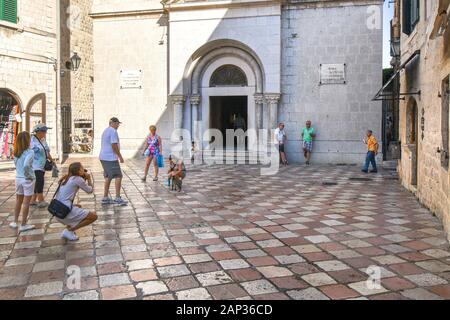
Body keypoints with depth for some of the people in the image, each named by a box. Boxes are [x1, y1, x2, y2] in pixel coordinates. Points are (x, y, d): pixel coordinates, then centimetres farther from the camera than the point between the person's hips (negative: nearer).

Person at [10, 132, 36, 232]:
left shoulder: (16, 153, 2)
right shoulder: (30, 152, -17)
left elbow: (16, 164, 1)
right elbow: (26, 165, -30)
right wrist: (28, 175, -16)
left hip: (18, 178, 6)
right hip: (28, 180, -6)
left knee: (18, 201, 20)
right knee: (26, 202, 4)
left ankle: (15, 222, 30)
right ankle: (23, 225, 10)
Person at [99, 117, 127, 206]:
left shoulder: (105, 131, 20)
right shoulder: (113, 131, -12)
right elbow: (114, 145, -19)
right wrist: (120, 157, -13)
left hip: (103, 157, 10)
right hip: (110, 158, -10)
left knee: (108, 177, 14)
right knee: (118, 176, -7)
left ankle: (105, 198, 16)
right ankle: (118, 198, -8)